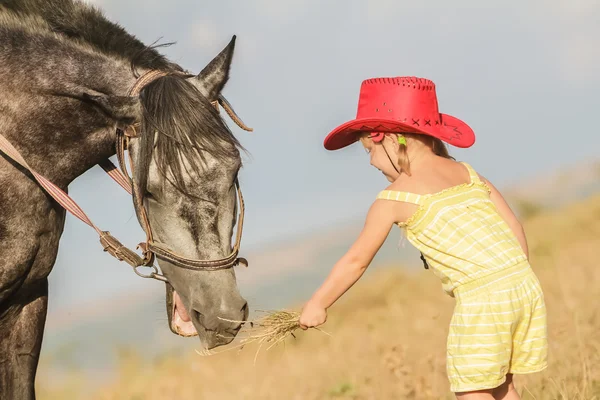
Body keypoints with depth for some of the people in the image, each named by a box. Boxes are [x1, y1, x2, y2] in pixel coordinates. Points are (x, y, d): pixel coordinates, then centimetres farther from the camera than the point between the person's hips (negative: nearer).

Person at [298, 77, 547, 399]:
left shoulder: (394, 198, 2)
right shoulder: (466, 173, 17)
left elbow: (356, 261, 9)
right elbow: (514, 228, 14)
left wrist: (317, 305, 20)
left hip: (481, 298, -7)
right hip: (525, 285, 7)